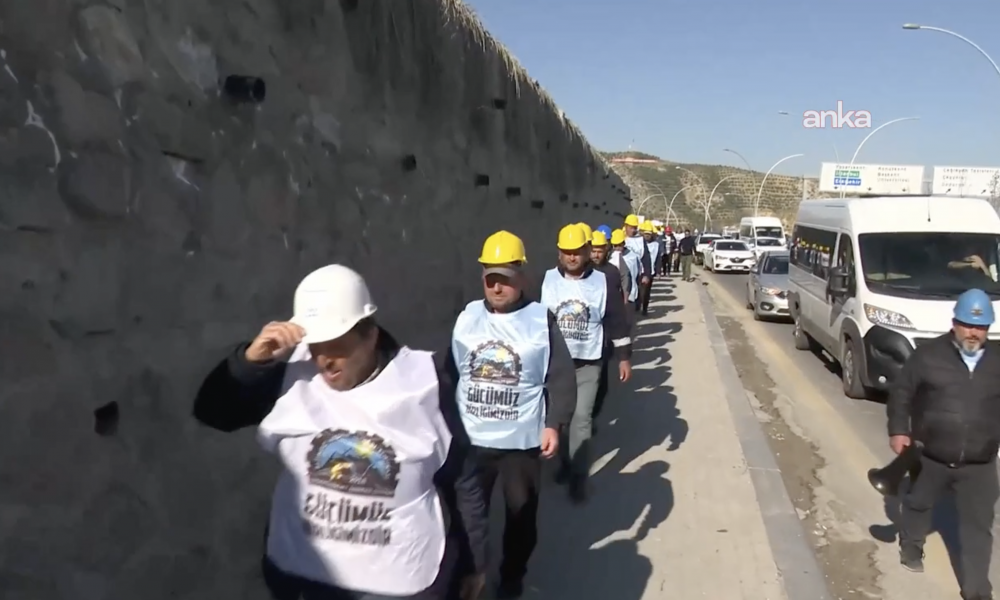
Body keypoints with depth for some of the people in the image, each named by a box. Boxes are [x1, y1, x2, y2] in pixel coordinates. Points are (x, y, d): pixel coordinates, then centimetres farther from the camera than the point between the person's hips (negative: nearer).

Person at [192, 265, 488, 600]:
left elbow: (461, 481, -4)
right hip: (309, 571, 3)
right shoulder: (293, 373, -9)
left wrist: (474, 563, 5)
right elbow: (211, 413, -2)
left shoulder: (423, 383, -13)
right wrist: (251, 359, -20)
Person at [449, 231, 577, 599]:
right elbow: (451, 374, 8)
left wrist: (555, 424, -11)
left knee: (521, 513, 14)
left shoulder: (541, 320, -6)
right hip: (470, 439, 2)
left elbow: (561, 377, -5)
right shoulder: (467, 317, 3)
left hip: (522, 440, -2)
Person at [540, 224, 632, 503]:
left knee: (581, 419, -3)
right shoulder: (546, 280, -3)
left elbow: (617, 322, 1)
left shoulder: (603, 282, -5)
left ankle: (578, 477, 6)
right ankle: (566, 462, 33)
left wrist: (624, 357, 1)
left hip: (588, 363, -2)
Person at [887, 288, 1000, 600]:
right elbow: (901, 392, -2)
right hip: (930, 456, -1)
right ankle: (910, 548, 48)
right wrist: (899, 430, -9)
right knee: (917, 504, 21)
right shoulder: (928, 354, -7)